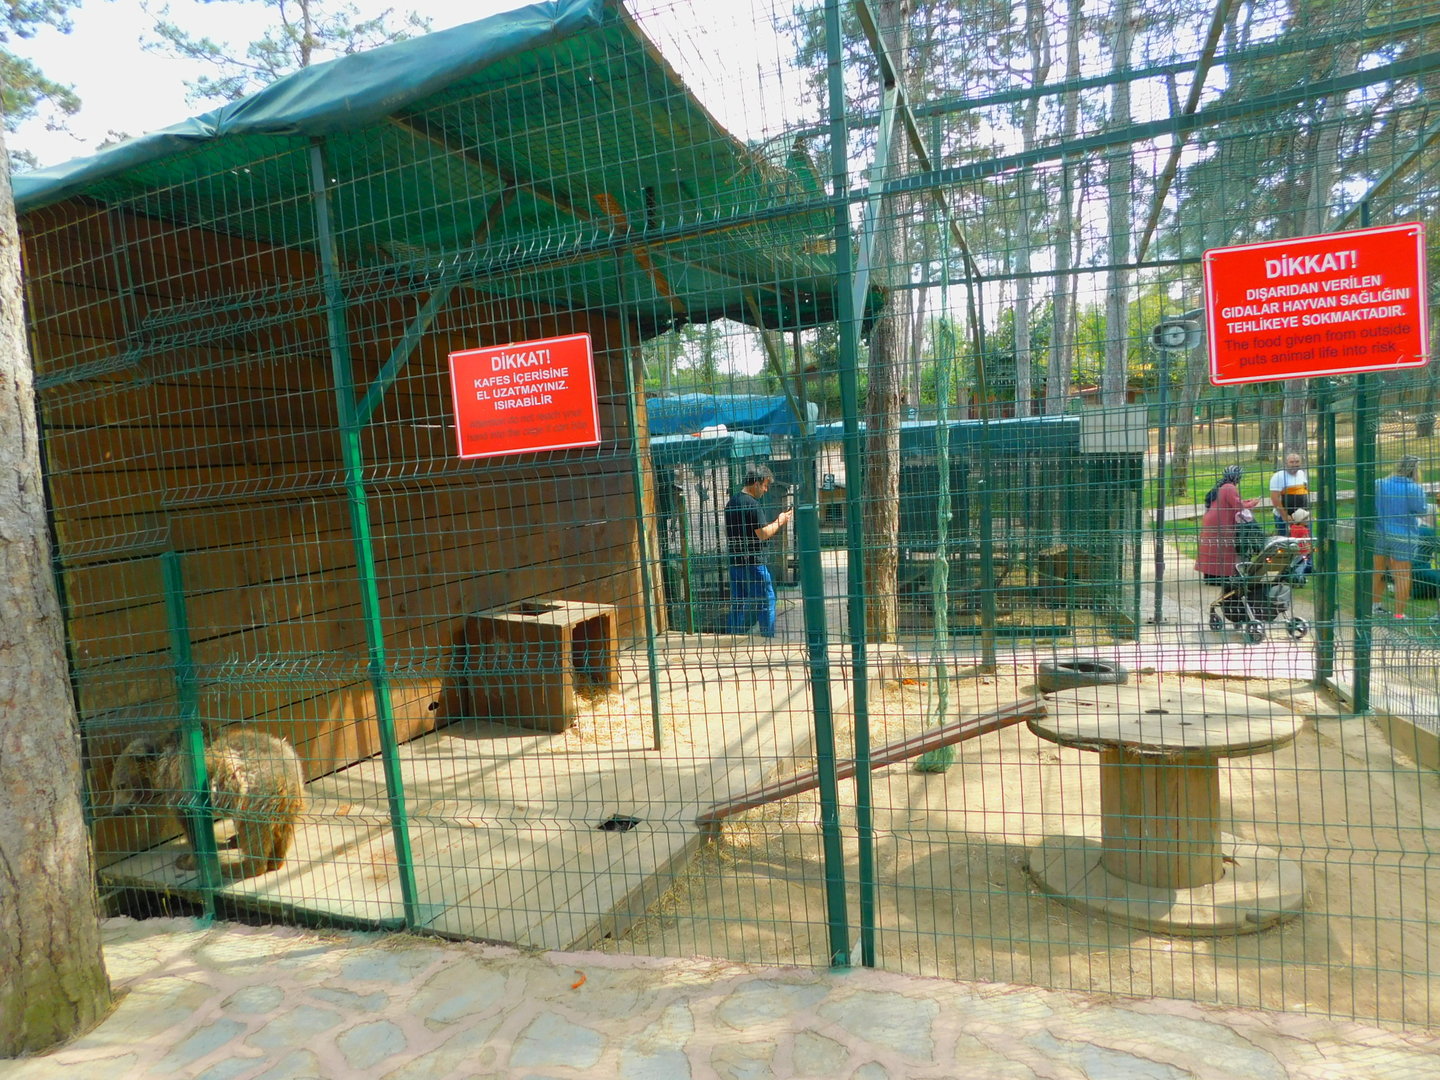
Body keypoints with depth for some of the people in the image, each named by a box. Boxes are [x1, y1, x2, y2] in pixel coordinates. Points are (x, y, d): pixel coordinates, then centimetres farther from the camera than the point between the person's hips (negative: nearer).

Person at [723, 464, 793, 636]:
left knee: (738, 604, 11)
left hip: (735, 562, 8)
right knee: (766, 601, 3)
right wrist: (779, 522, -2)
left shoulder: (731, 502, 12)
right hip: (753, 562, -8)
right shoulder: (752, 504, -15)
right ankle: (768, 638, 6)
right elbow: (763, 534, -19)